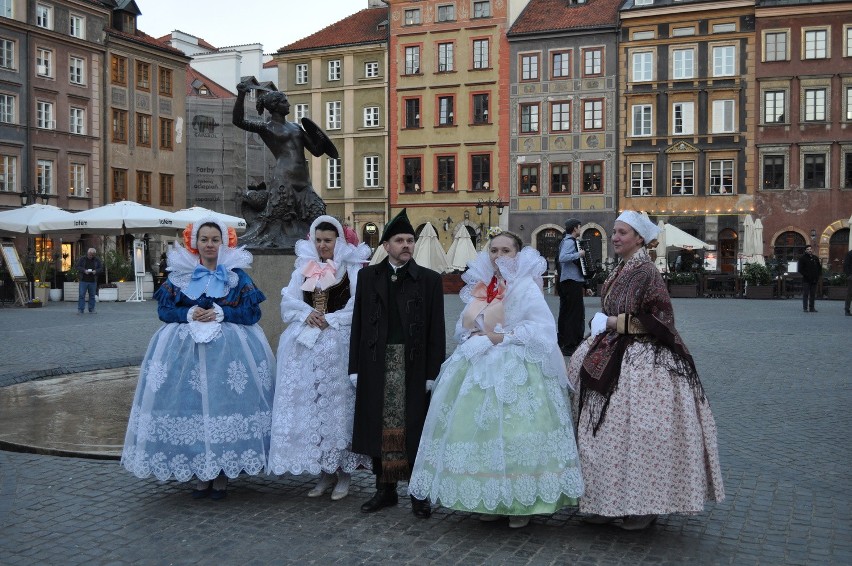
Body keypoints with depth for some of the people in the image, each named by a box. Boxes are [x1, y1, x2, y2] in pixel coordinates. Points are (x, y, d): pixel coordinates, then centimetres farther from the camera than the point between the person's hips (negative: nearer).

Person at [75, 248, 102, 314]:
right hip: (83, 280, -2)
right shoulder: (82, 259, 1)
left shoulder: (97, 260, 6)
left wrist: (96, 271, -15)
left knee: (92, 295, 7)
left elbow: (101, 268, 6)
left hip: (93, 281, 2)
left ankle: (91, 309, 16)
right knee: (81, 295, -4)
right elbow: (76, 266, -1)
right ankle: (80, 309, 0)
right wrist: (84, 270, -16)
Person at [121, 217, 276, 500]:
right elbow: (164, 309, 6)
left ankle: (222, 475, 7)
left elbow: (251, 311, -1)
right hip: (186, 347, 1)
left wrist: (220, 313, -14)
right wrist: (189, 314, -12)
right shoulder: (180, 272, 10)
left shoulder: (237, 273, 5)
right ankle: (200, 474, 10)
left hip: (229, 349, -1)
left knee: (225, 401, -6)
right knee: (192, 404, -3)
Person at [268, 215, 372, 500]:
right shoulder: (304, 268, 14)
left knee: (338, 405, -2)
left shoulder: (351, 268, 0)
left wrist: (328, 321, -15)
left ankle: (344, 472, 10)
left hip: (339, 346, -4)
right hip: (305, 348, 5)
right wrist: (307, 314, -12)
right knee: (310, 406, 5)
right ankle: (325, 472, 16)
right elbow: (289, 300, 6)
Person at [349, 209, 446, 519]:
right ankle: (385, 488, 23)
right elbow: (358, 323, 6)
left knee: (414, 429, 4)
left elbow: (436, 330, -1)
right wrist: (355, 367, 2)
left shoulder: (429, 279, 1)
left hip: (414, 366, -2)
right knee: (380, 427, 9)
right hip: (377, 365, 2)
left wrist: (432, 372, -7)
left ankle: (419, 493, 16)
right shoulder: (368, 276, 7)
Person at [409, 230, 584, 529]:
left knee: (513, 432, -8)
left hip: (516, 370, -6)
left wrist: (503, 337, -16)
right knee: (479, 427, 5)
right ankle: (489, 498, 18)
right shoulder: (480, 287, 13)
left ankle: (522, 503, 6)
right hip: (480, 368, 6)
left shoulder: (525, 286, -6)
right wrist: (476, 337, -2)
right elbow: (464, 326, 20)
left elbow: (543, 327, -15)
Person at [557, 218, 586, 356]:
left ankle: (562, 342, 22)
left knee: (565, 312, 14)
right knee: (575, 313, -9)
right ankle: (570, 346, -9)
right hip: (573, 282, -11)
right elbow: (562, 258, -28)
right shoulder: (570, 242, -13)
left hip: (565, 281, 11)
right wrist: (579, 254, -22)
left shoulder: (566, 241, 18)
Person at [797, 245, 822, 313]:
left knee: (813, 294, 7)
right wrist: (805, 275, -13)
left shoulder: (815, 258, 14)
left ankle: (811, 308, 13)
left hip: (814, 279, 5)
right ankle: (805, 308, -3)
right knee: (805, 294, -6)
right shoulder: (802, 258, -1)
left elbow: (819, 268, 21)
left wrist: (818, 276, 8)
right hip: (806, 280, -5)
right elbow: (800, 269, -4)